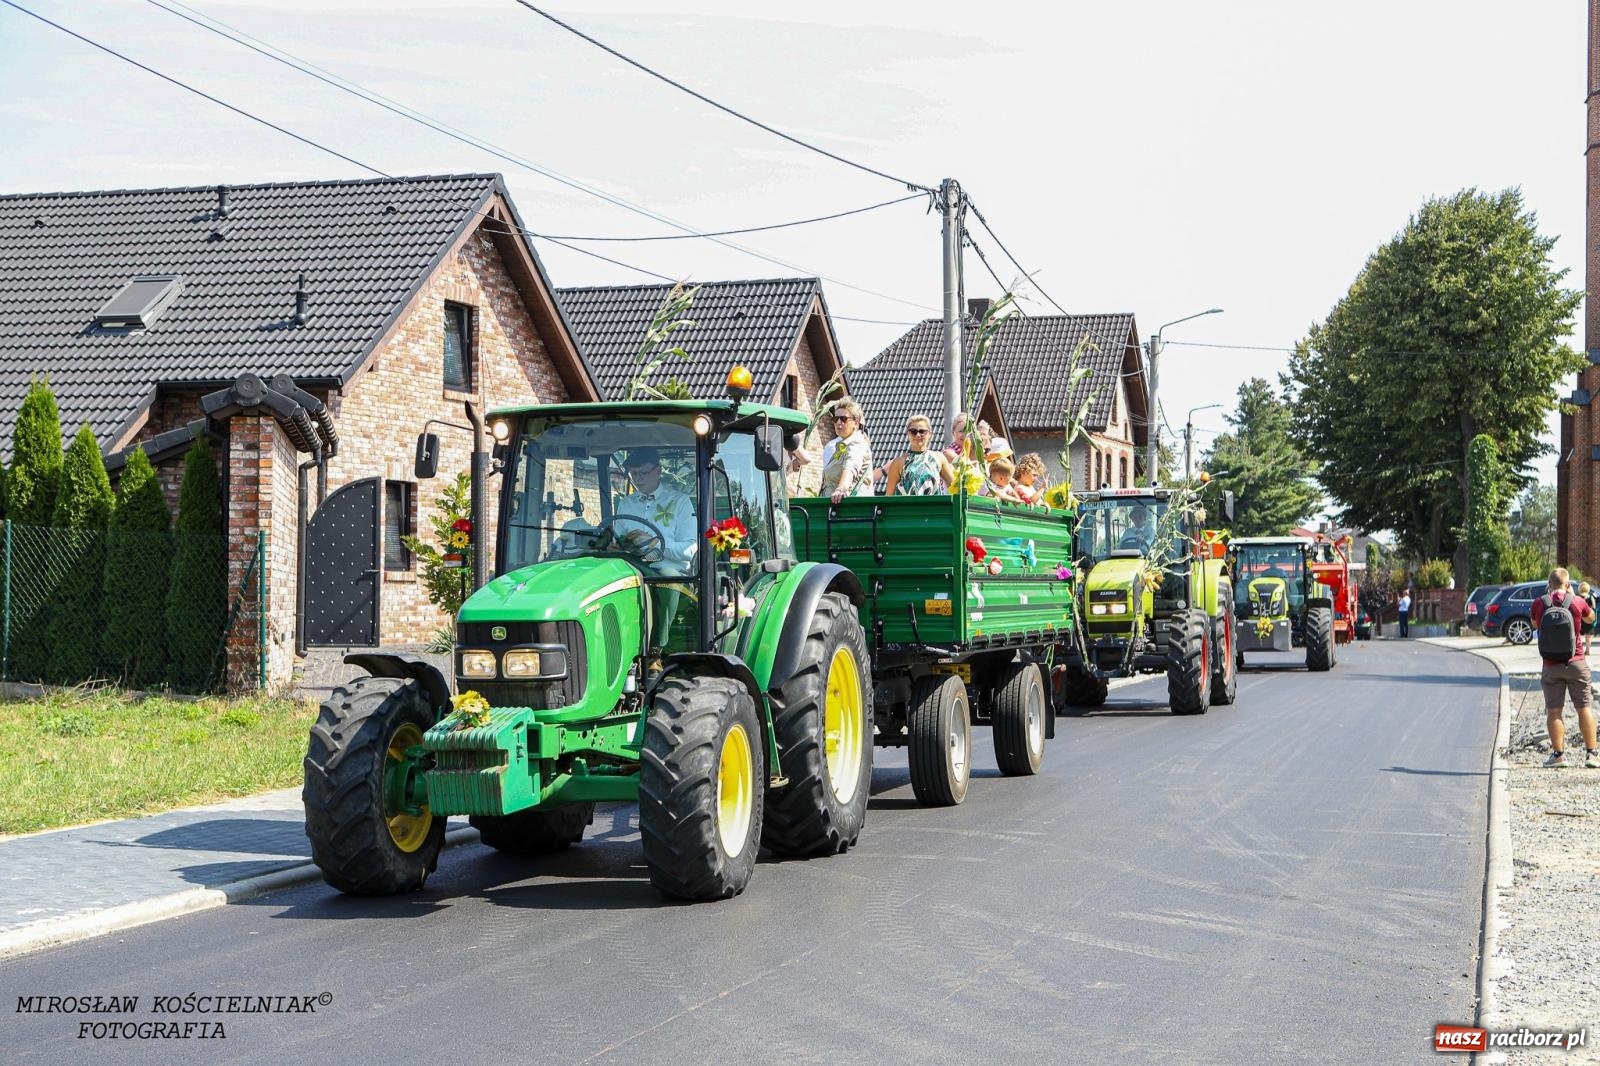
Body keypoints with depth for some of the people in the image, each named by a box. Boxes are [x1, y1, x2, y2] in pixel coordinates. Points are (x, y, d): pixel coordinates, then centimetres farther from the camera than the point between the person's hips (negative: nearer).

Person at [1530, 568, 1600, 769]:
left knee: (1554, 710, 3)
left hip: (1551, 665, 0)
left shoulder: (1539, 603, -4)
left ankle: (1558, 754, 2)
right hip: (1576, 662, 0)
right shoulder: (1577, 602, -5)